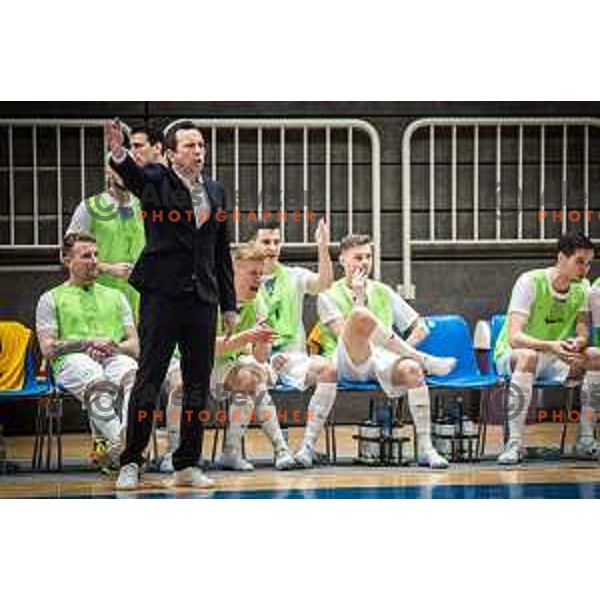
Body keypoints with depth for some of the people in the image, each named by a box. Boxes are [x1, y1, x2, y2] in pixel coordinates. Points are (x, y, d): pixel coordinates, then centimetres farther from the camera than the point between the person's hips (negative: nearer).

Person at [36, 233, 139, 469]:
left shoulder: (115, 297, 29)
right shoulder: (51, 299, 20)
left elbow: (134, 346, 21)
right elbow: (48, 349, 7)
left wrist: (112, 347, -2)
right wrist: (89, 342, -5)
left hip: (115, 359, 2)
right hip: (73, 361, -2)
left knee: (133, 375, -38)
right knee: (97, 384, -41)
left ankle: (123, 442, -58)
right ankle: (120, 444, -56)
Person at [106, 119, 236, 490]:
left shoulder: (216, 191, 14)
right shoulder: (156, 181, 0)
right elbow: (132, 175, -24)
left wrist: (229, 305, 14)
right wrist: (118, 153, -47)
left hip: (202, 298, 5)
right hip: (162, 293, -5)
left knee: (199, 383, 6)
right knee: (149, 378, -4)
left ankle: (188, 465, 14)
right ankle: (131, 463, 3)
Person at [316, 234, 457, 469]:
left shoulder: (383, 292, 25)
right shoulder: (329, 295, 12)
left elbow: (420, 328, 24)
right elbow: (344, 334, -5)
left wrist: (402, 350, 6)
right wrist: (358, 297, -2)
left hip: (383, 362, 3)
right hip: (347, 364, -3)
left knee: (412, 369, -34)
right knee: (361, 316, -34)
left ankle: (425, 448, -35)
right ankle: (425, 360, -25)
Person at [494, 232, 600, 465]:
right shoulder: (530, 282, -18)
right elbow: (514, 337, -28)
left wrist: (577, 343, -35)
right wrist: (550, 346, -46)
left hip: (555, 360, 5)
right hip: (511, 356, -5)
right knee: (528, 356, -40)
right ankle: (514, 443, -38)